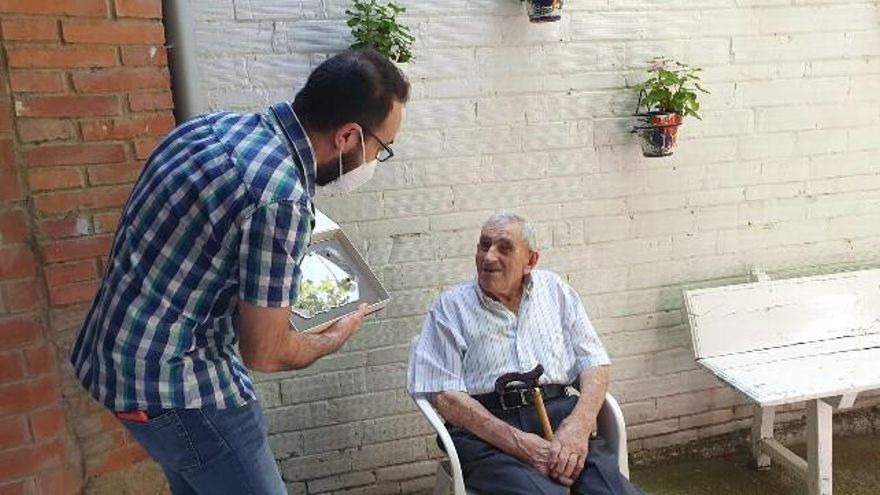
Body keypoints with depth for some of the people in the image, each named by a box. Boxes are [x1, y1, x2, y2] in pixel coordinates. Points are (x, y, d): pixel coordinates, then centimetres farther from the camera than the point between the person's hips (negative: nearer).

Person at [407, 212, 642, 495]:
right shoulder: (450, 307, 6)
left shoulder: (555, 289, 16)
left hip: (560, 413, 3)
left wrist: (578, 426, -10)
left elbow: (594, 363, 11)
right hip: (485, 427, -3)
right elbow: (445, 395, -4)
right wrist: (519, 443, -16)